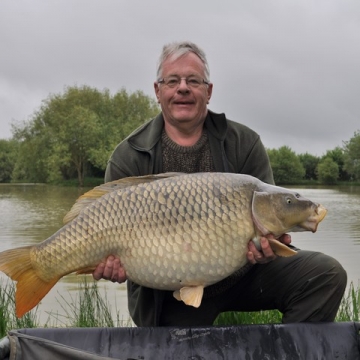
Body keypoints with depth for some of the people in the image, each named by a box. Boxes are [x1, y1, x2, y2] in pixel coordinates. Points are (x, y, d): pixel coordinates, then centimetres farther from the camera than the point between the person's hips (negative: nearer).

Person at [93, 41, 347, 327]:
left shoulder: (245, 143, -2)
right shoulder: (128, 157, -5)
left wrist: (267, 241, -29)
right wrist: (113, 261, -31)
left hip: (242, 273, 2)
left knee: (327, 274, -12)